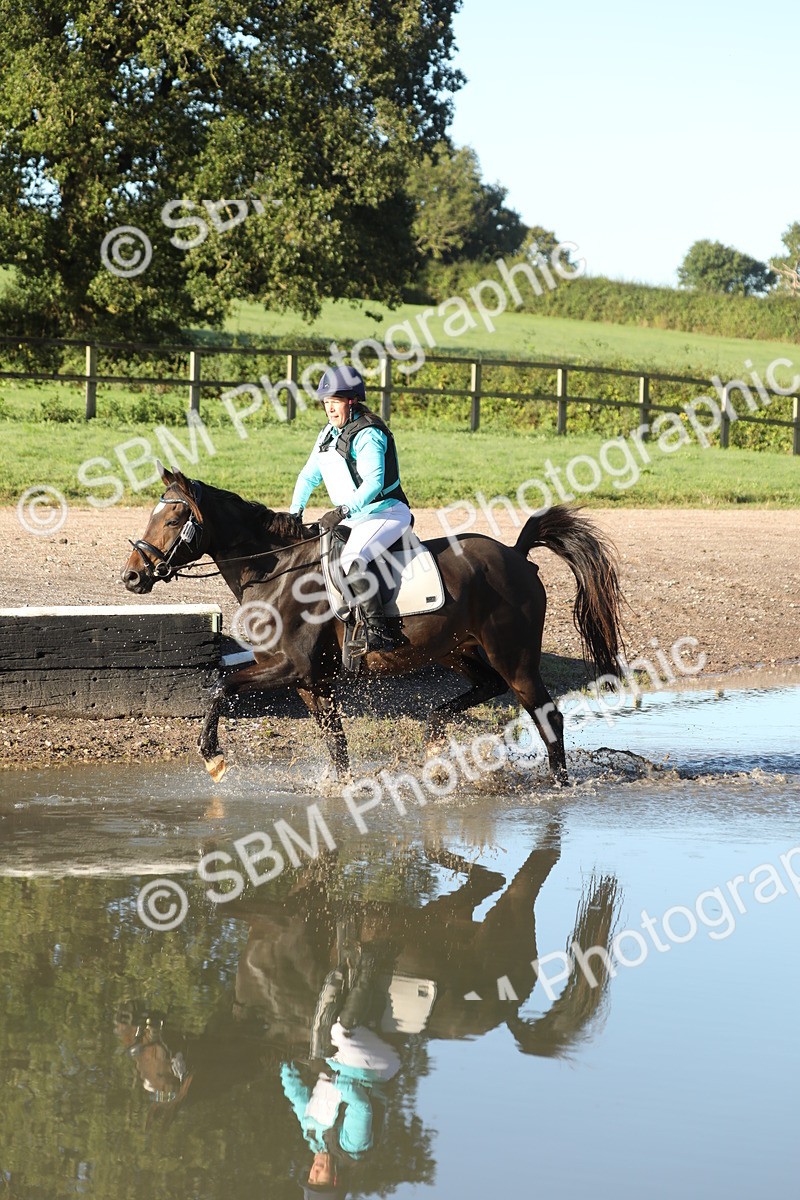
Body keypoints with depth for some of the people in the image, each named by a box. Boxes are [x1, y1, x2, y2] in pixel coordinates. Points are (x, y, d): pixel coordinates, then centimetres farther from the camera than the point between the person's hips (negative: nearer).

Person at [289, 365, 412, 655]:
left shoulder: (368, 435, -18)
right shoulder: (329, 434, 10)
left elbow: (373, 483, -28)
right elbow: (309, 476, 14)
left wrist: (344, 510, -39)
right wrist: (295, 511, 0)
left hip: (386, 512, -10)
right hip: (354, 516, 10)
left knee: (352, 560, -32)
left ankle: (378, 633, -33)